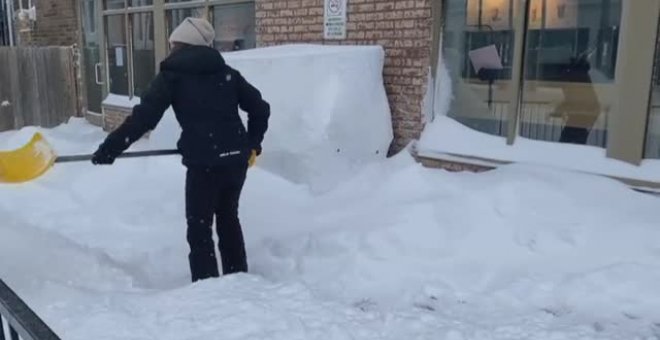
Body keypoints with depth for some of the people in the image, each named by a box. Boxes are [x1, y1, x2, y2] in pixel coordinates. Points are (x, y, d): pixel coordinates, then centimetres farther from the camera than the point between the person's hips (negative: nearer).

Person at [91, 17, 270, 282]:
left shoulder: (172, 74, 1)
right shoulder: (226, 72, 14)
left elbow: (143, 117, -8)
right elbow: (260, 108, 15)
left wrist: (108, 149, -4)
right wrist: (252, 143, 28)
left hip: (204, 163, -6)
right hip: (236, 159, 6)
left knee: (200, 229, 8)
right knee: (228, 219, 23)